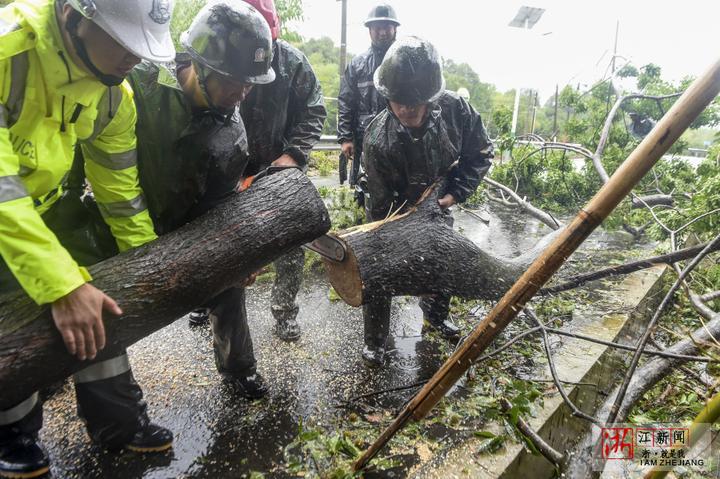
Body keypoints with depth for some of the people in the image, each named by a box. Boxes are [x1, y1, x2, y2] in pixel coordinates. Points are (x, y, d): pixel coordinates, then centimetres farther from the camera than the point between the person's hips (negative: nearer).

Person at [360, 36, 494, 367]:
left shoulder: (454, 109, -26)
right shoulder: (378, 140, -35)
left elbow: (480, 153, -10)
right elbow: (382, 205, -26)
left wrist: (456, 192, -20)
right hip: (394, 212, -4)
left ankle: (435, 316, 49)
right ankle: (375, 341, 21)